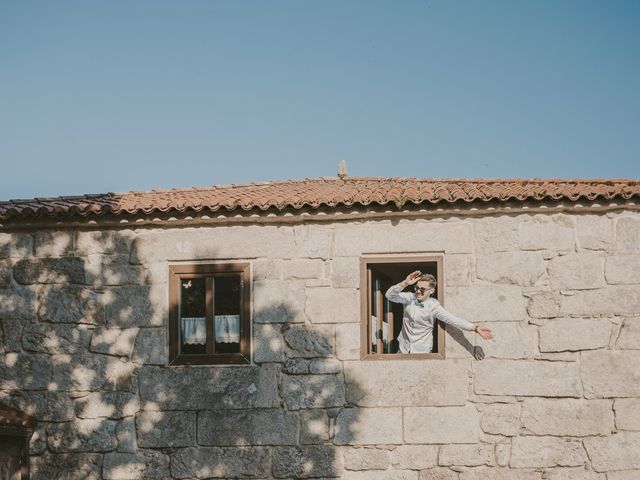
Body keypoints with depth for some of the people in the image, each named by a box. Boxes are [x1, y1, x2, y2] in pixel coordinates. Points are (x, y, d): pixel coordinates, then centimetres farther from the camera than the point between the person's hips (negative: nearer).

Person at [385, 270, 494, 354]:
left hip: (422, 351, -3)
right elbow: (389, 295, -16)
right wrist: (405, 283, -32)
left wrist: (475, 328, -36)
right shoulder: (409, 298, -7)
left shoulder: (434, 306, -15)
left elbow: (453, 320, -22)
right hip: (404, 348, 3)